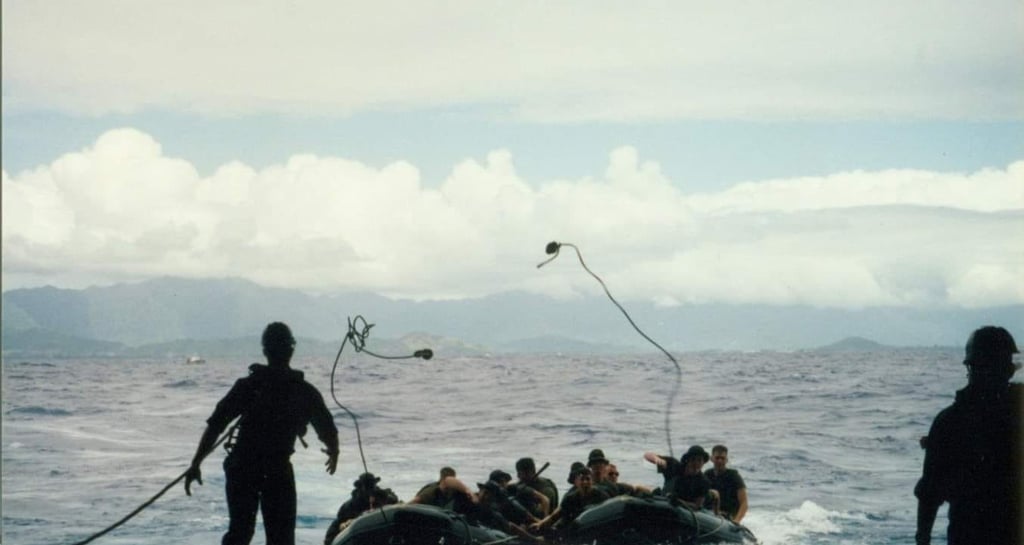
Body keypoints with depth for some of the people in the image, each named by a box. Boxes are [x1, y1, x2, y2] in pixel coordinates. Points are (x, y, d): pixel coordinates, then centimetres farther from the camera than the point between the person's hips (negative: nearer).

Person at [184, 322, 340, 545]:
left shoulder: (248, 385, -4)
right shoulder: (305, 391, -2)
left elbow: (215, 425, -8)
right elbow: (329, 431, 5)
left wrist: (195, 464, -6)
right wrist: (334, 453, 27)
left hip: (242, 468, 1)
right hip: (279, 471, -1)